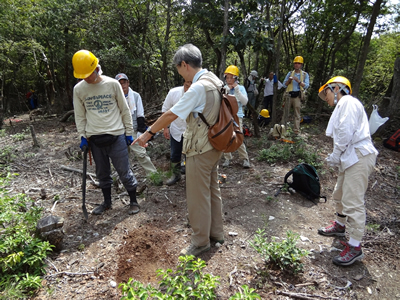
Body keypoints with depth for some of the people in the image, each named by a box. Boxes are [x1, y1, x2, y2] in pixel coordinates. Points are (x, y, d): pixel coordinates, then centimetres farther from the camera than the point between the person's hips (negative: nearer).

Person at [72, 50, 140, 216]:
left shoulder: (113, 84, -4)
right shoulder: (78, 89, 3)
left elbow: (124, 110, 2)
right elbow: (80, 115, 10)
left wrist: (129, 132, 2)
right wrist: (82, 136, 4)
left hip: (116, 136, -3)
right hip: (94, 138, 3)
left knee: (124, 171, 2)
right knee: (102, 173, 14)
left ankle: (133, 201, 19)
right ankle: (107, 202, 32)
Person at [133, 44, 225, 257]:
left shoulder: (198, 87, -21)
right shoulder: (214, 80, 7)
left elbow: (172, 114, -19)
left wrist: (149, 133, -8)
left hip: (200, 149, -9)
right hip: (214, 145, 10)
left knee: (198, 196, 4)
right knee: (212, 190, 19)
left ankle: (200, 242, 21)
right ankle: (216, 233, 35)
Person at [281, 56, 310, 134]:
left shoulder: (305, 74, 10)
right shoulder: (290, 73, 14)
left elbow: (306, 86, -2)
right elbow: (284, 85, 10)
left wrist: (298, 81, -15)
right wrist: (289, 80, -9)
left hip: (297, 96, -2)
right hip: (289, 95, 2)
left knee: (297, 114, -3)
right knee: (286, 112, 3)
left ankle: (296, 130, -2)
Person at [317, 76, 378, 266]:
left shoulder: (348, 102, -8)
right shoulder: (342, 106, 24)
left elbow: (346, 131, -20)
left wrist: (336, 154, -12)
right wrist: (336, 157, 4)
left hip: (359, 157, -11)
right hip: (351, 157, 11)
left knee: (353, 202, -9)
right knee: (340, 195, 23)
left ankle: (355, 247, -1)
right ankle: (340, 225, 43)